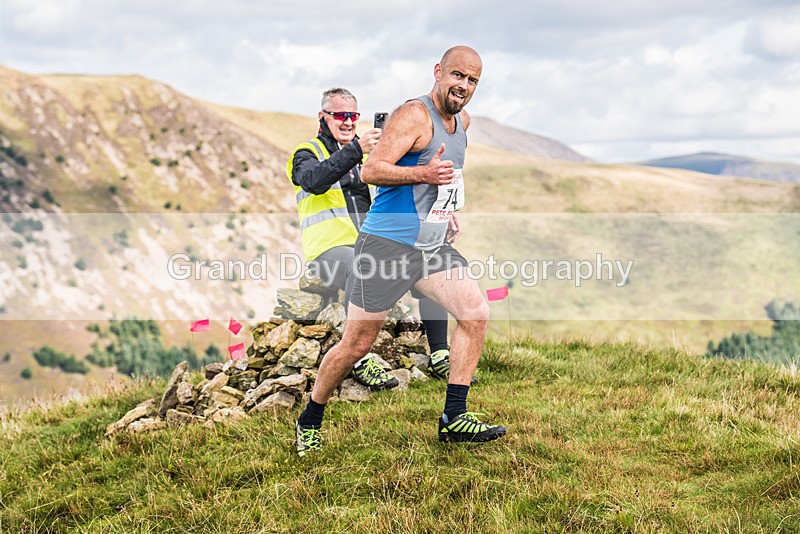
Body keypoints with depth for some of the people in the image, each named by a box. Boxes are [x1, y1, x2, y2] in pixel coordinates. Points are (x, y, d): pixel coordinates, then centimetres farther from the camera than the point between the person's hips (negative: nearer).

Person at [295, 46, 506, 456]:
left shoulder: (462, 121, 13)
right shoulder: (414, 116, -14)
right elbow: (371, 170, -22)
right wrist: (424, 174, -33)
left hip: (433, 246, 8)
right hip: (387, 244, -8)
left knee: (476, 314, -6)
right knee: (357, 343, -2)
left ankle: (453, 418, 1)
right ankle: (309, 422, 17)